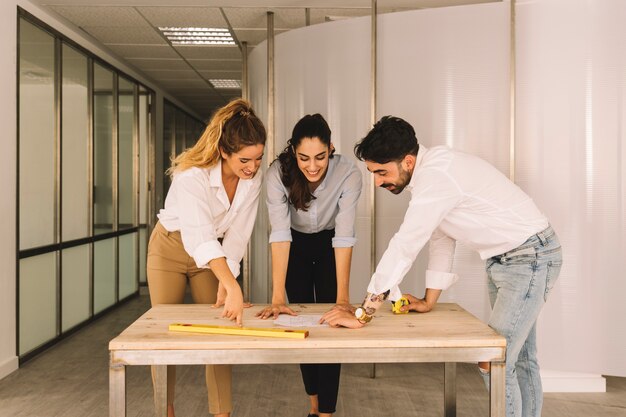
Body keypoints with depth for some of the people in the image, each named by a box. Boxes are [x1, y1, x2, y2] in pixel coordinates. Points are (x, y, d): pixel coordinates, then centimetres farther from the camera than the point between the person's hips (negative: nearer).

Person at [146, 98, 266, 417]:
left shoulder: (254, 178, -19)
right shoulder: (192, 176, -35)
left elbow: (237, 235, -17)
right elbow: (200, 238, -48)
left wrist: (225, 284, -23)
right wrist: (233, 286, -59)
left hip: (212, 256, 4)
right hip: (171, 248, -3)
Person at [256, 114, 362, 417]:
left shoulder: (348, 174, -32)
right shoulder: (278, 174, -31)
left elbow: (344, 236, -34)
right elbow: (280, 233, -36)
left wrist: (342, 297, -38)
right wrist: (278, 297, -42)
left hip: (329, 246, -1)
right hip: (296, 247, 1)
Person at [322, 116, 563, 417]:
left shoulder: (437, 177, -29)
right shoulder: (430, 170, 1)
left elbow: (403, 248, -31)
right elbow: (441, 237, 8)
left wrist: (362, 315, -27)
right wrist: (429, 300, 10)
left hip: (530, 257, -9)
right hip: (502, 260, 10)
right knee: (520, 358, 18)